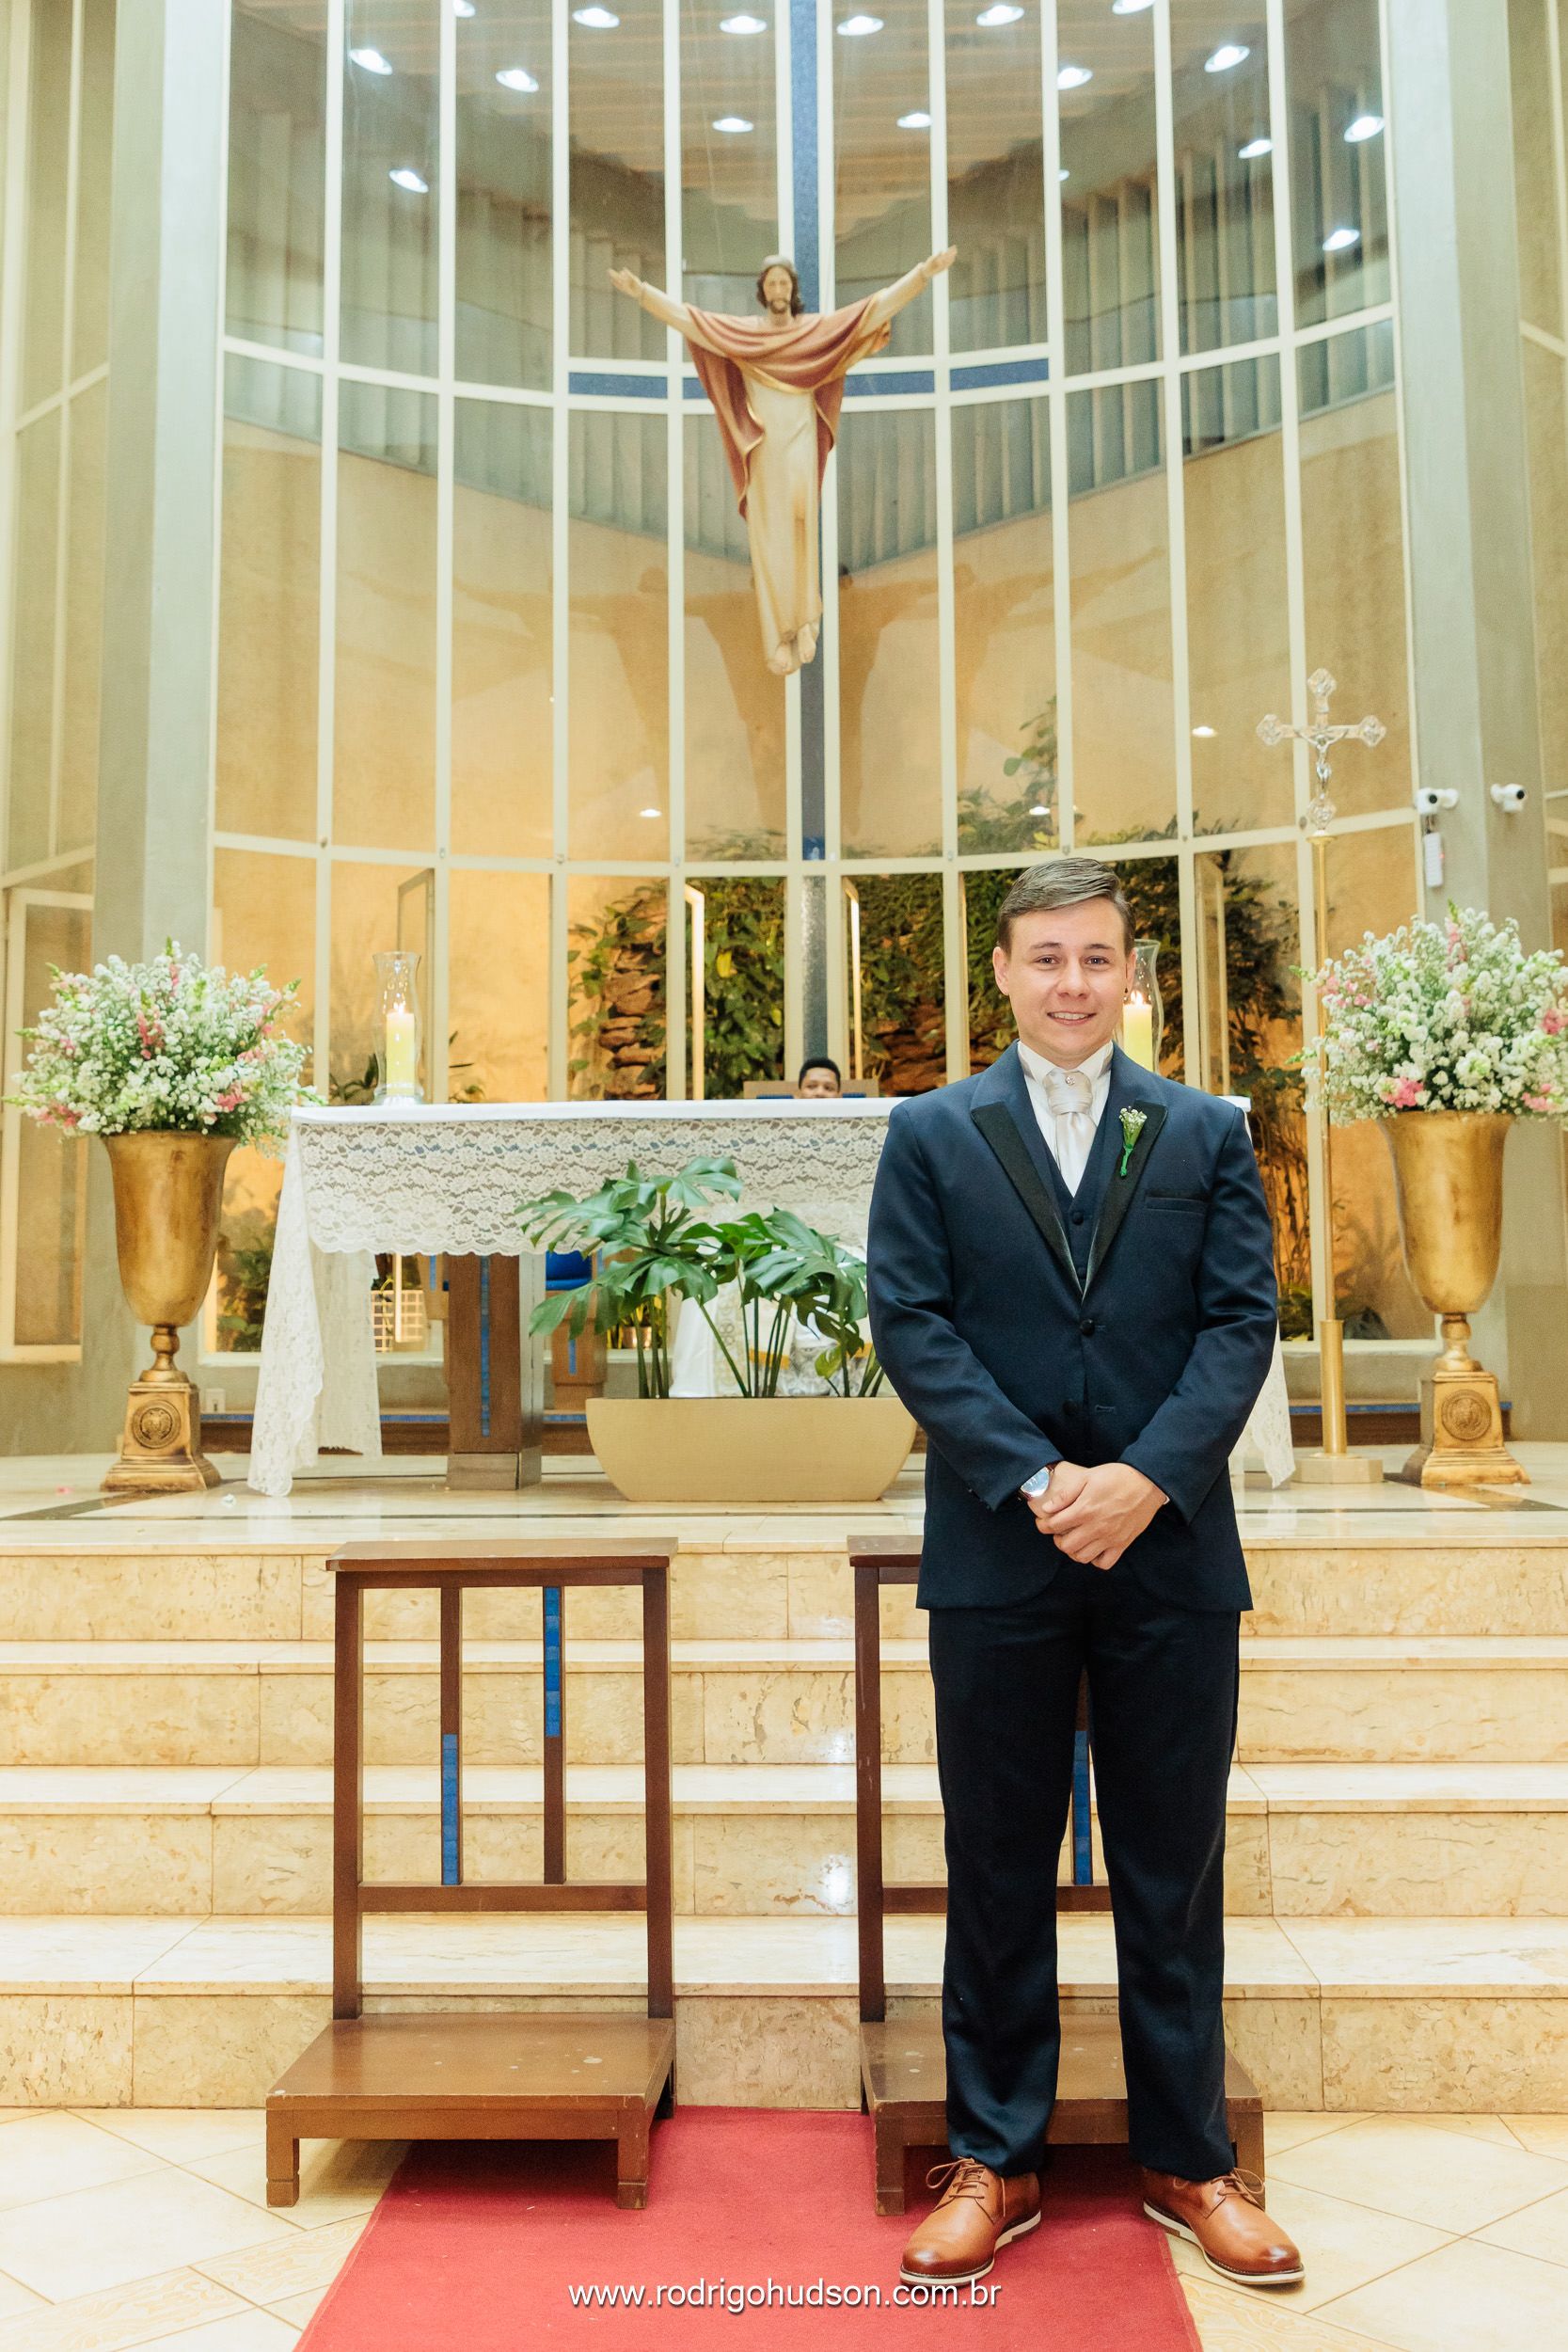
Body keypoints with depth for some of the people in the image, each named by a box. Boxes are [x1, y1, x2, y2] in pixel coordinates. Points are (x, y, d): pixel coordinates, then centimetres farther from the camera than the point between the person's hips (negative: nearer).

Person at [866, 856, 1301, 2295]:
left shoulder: (1208, 1135, 8)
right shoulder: (933, 1135, 5)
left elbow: (1242, 1321, 0)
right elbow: (911, 1323, -4)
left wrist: (1146, 1478, -14)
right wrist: (1034, 1480, -14)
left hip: (1171, 1550, 1)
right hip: (998, 1555, -1)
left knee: (1173, 1869, 11)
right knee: (999, 1868, 9)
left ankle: (1188, 2161, 27)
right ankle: (995, 2163, 24)